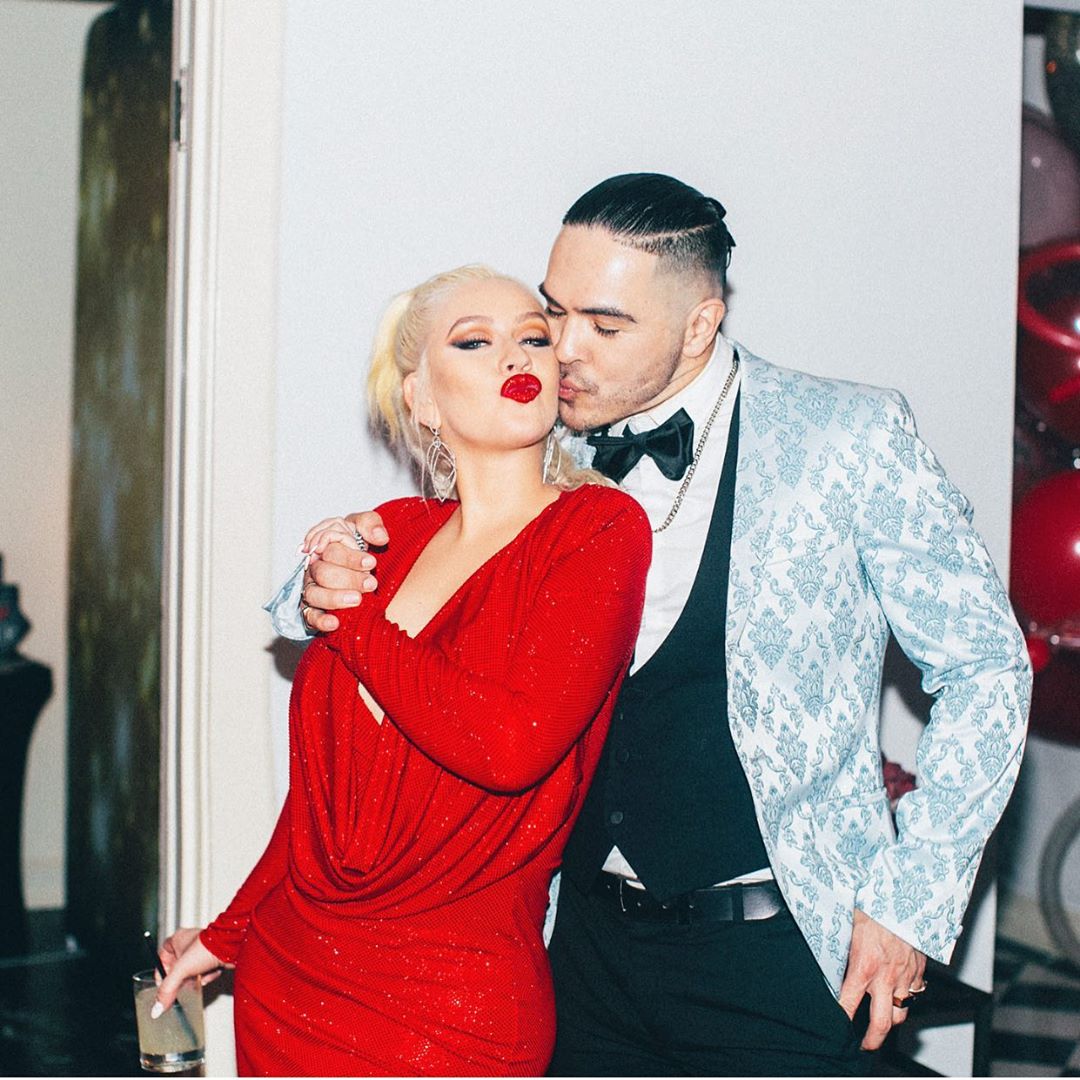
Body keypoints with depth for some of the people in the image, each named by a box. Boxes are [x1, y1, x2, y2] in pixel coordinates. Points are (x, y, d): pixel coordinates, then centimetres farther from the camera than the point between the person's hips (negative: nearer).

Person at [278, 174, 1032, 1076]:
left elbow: (986, 669, -5)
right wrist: (332, 594, -10)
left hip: (781, 954, -4)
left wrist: (910, 902, -9)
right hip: (592, 930, 4)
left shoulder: (846, 437, -9)